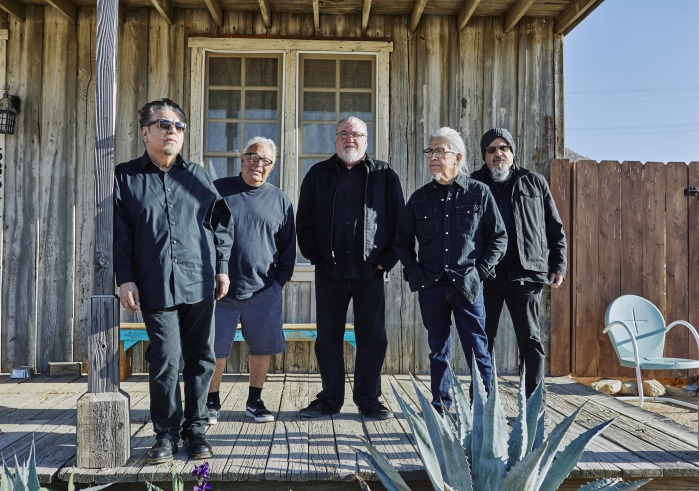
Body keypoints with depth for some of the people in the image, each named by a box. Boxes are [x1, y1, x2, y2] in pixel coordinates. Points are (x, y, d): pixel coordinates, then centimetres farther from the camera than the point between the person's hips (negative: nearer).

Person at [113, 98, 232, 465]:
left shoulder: (198, 176, 12)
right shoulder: (125, 177, 6)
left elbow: (219, 224, 14)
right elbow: (118, 233, 3)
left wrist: (222, 268, 8)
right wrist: (125, 279, -4)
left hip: (199, 283, 2)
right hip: (155, 287, -2)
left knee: (200, 358, 6)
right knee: (165, 361, -3)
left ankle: (195, 428, 21)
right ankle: (166, 433, 14)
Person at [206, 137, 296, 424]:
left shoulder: (279, 200, 8)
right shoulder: (217, 191, 2)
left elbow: (288, 247, 13)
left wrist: (280, 279, 5)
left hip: (263, 291, 2)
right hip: (220, 289, -1)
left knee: (262, 348, 8)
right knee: (215, 349, 5)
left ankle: (254, 401, 25)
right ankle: (212, 403, 22)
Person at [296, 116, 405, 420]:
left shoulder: (384, 175, 7)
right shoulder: (318, 175, 10)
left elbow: (399, 221, 4)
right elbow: (304, 221, 9)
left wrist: (387, 259, -4)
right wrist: (315, 256, -1)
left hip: (370, 271, -1)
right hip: (329, 272, 1)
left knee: (373, 338, 4)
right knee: (328, 338, 8)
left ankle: (369, 400, 18)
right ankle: (329, 400, 20)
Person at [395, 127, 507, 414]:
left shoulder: (479, 192, 3)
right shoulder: (420, 198, 9)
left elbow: (499, 237, 6)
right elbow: (402, 241, 17)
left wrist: (481, 269, -4)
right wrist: (413, 271, 3)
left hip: (467, 284, -3)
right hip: (431, 286, 3)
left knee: (477, 350, -1)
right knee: (438, 352, 10)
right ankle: (440, 409, 21)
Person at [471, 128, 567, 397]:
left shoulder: (534, 182, 10)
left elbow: (555, 228, 12)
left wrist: (558, 266, 5)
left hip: (526, 273, 0)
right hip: (485, 274, 1)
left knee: (530, 339, 3)